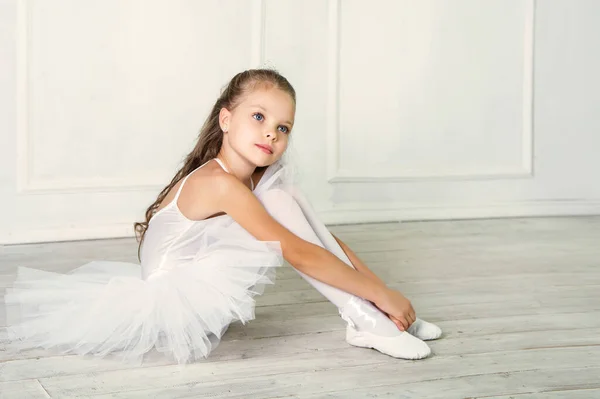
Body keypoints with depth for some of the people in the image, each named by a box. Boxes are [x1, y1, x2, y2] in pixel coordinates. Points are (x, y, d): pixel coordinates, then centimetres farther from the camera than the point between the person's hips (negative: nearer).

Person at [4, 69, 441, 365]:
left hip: (198, 282, 9)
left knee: (284, 193, -3)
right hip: (175, 303, -9)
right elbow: (300, 254, -26)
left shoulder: (256, 179, 2)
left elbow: (322, 236, 5)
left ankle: (367, 316, -7)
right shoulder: (220, 183, -25)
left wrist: (378, 286, -3)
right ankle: (368, 322, -18)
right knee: (280, 203, -20)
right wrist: (380, 293, -21)